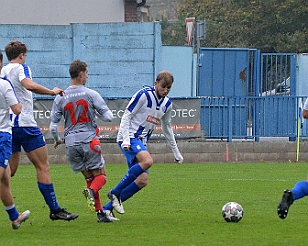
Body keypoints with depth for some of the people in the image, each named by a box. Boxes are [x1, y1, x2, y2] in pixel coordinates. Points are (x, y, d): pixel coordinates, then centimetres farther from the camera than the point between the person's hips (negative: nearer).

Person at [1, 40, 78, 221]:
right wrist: (52, 91, -18)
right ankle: (54, 210, -4)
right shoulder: (20, 68, -6)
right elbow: (29, 85, -26)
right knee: (43, 166, -3)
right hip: (25, 123, -8)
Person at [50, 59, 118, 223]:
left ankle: (100, 213, 4)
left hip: (71, 143, 3)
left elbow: (53, 126, 5)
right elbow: (108, 117, -4)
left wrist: (57, 140, 24)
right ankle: (92, 191, -28)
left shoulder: (60, 98, 4)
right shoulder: (91, 94, -5)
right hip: (89, 141, -3)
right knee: (100, 175, 7)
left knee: (89, 177, 13)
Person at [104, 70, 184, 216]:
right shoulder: (144, 95, -11)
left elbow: (166, 128, 26)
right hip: (129, 137, -8)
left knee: (142, 181, -6)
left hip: (141, 142, 8)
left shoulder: (167, 104, 12)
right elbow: (126, 116, -10)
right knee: (147, 161, -33)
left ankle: (107, 209, 0)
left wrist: (176, 153, 28)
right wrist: (126, 140, -21)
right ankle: (115, 192, -22)